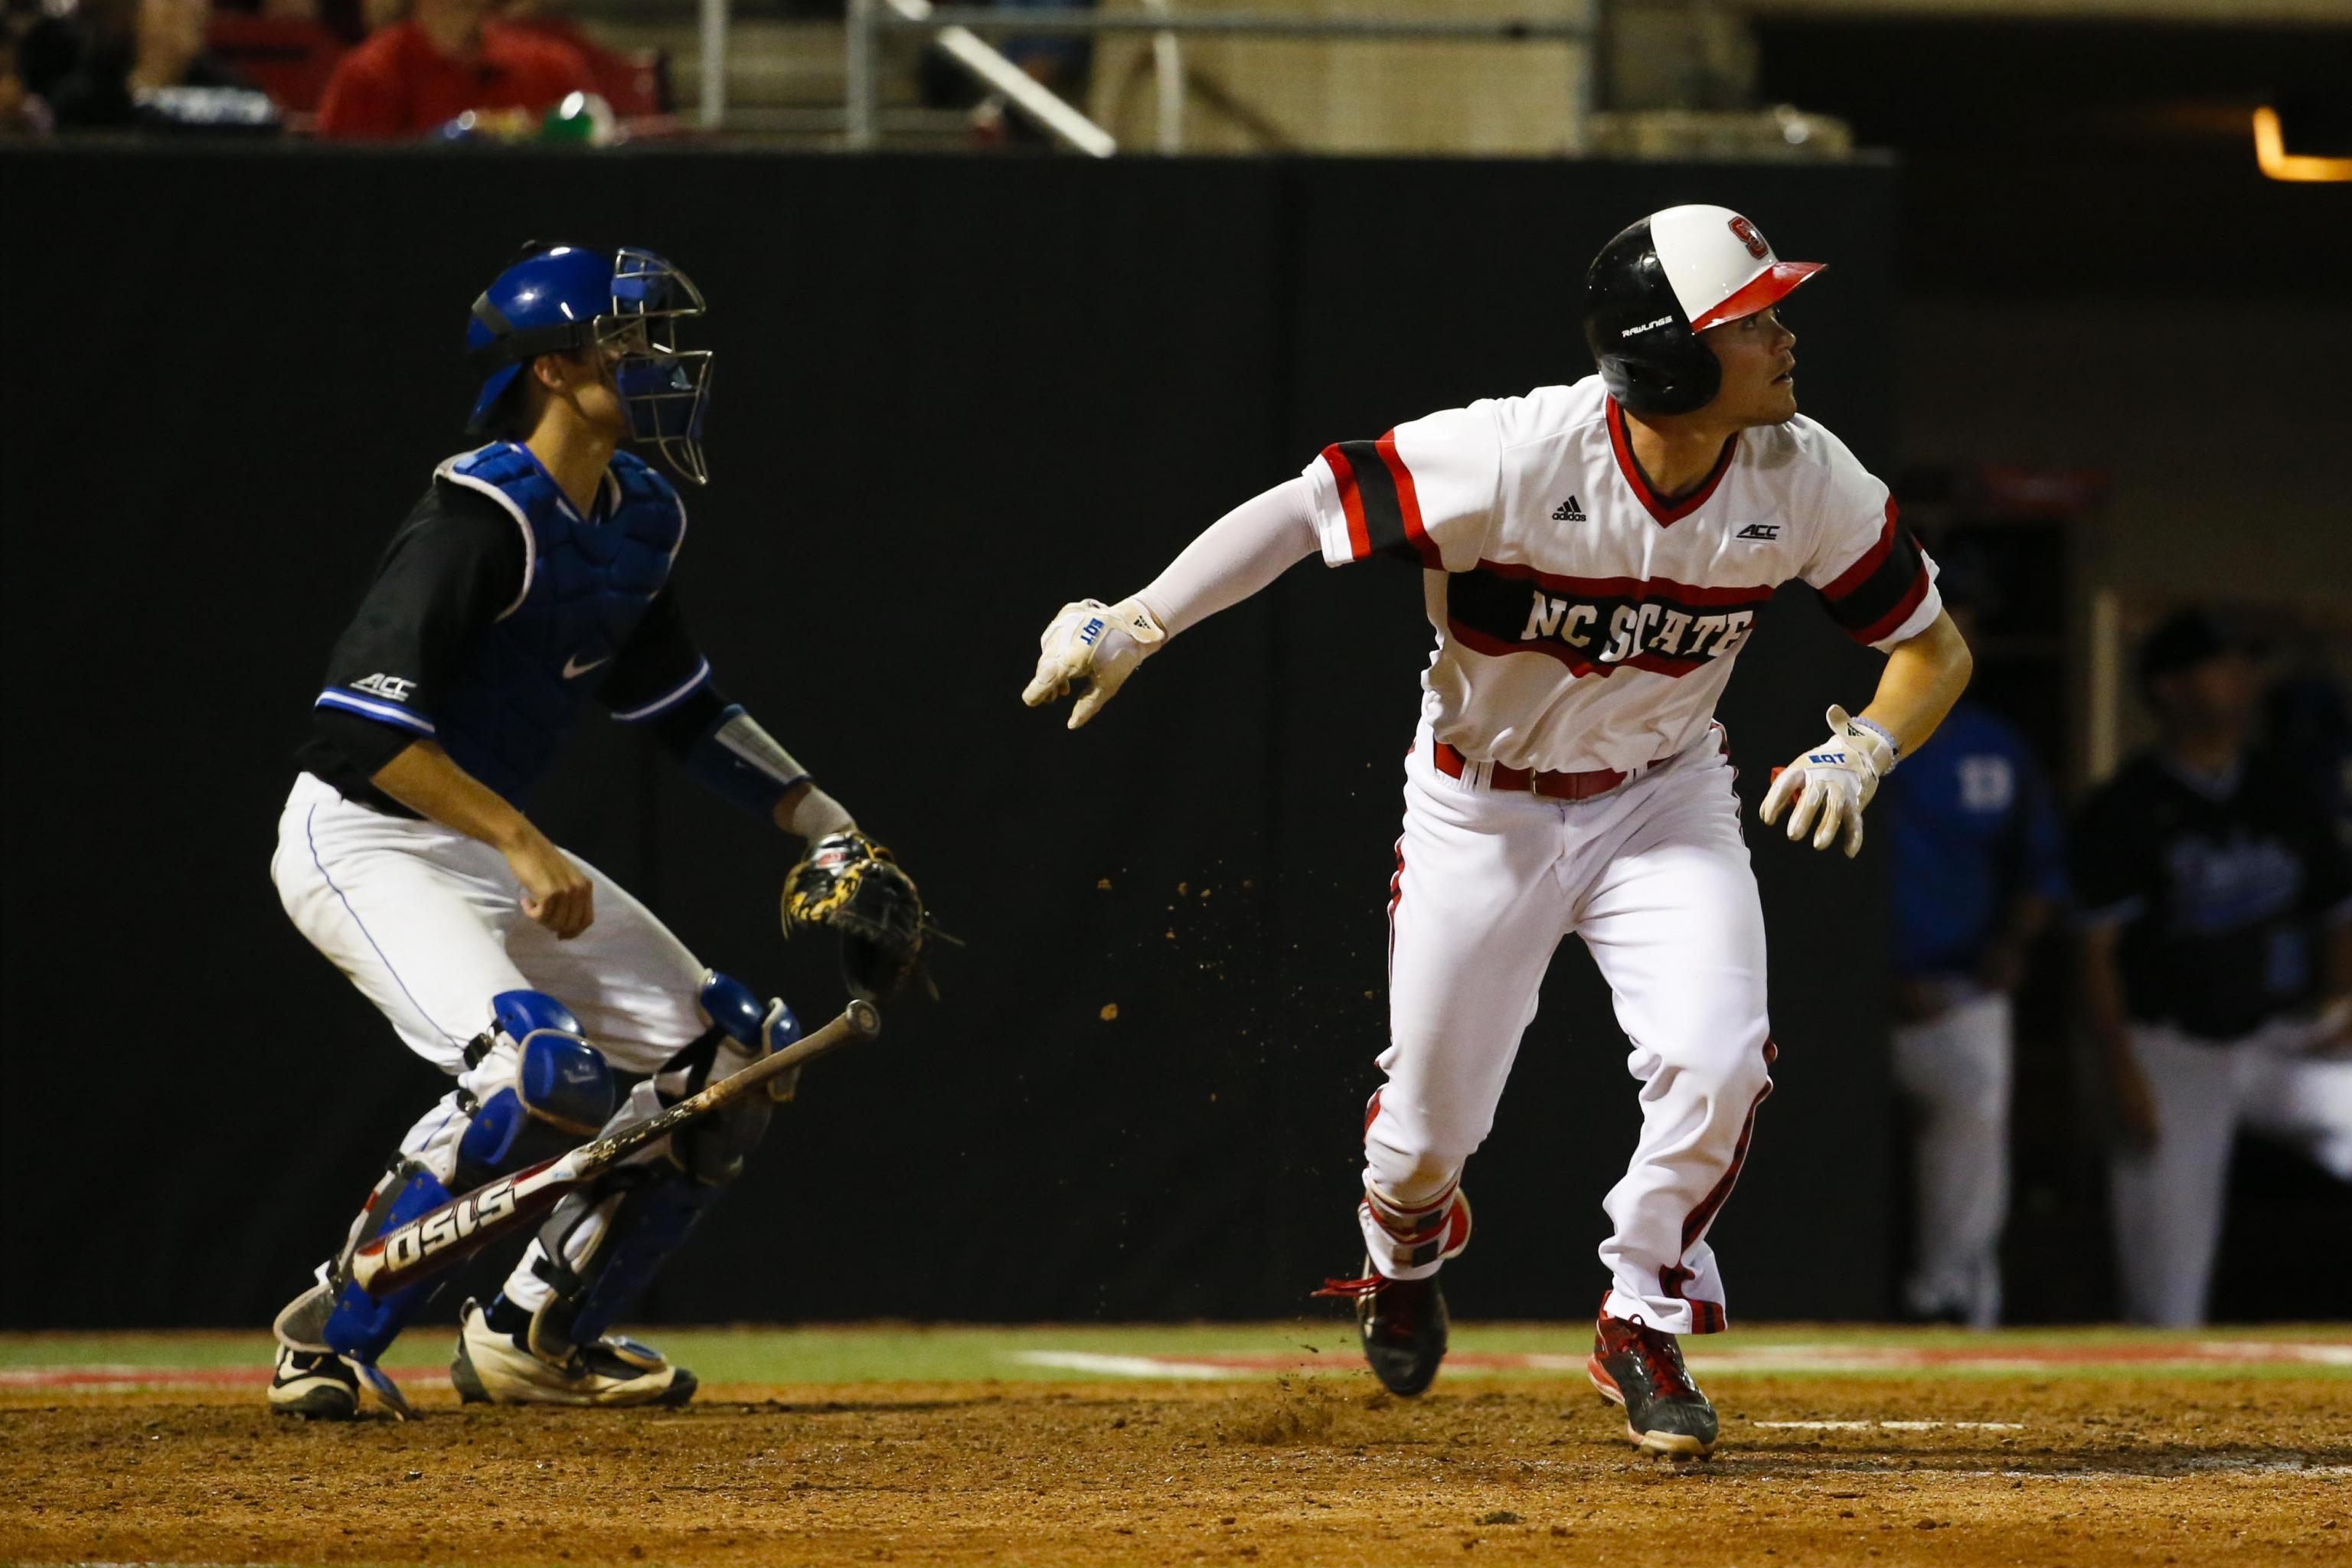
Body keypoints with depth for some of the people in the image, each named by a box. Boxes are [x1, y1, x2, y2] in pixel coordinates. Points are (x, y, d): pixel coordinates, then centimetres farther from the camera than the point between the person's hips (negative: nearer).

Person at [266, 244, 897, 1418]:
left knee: (730, 1055, 6)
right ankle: (333, 1339, -15)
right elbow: (361, 722, -29)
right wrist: (521, 843, -32)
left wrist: (825, 826, 10)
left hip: (496, 845, 10)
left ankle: (538, 1334, 15)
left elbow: (678, 705, 19)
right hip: (367, 846, -10)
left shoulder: (638, 516, 6)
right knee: (540, 1068, -30)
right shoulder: (483, 515, -22)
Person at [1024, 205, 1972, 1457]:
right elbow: (1306, 508, -23)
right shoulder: (1516, 459, -31)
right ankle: (1405, 1237, 48)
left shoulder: (1804, 480, -19)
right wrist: (1138, 623, -32)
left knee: (1715, 1062, -22)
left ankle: (1643, 1327, 4)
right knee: (1431, 1127, 7)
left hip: (1664, 800, 2)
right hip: (1482, 812, -2)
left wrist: (1860, 752, -27)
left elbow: (1934, 644, -7)